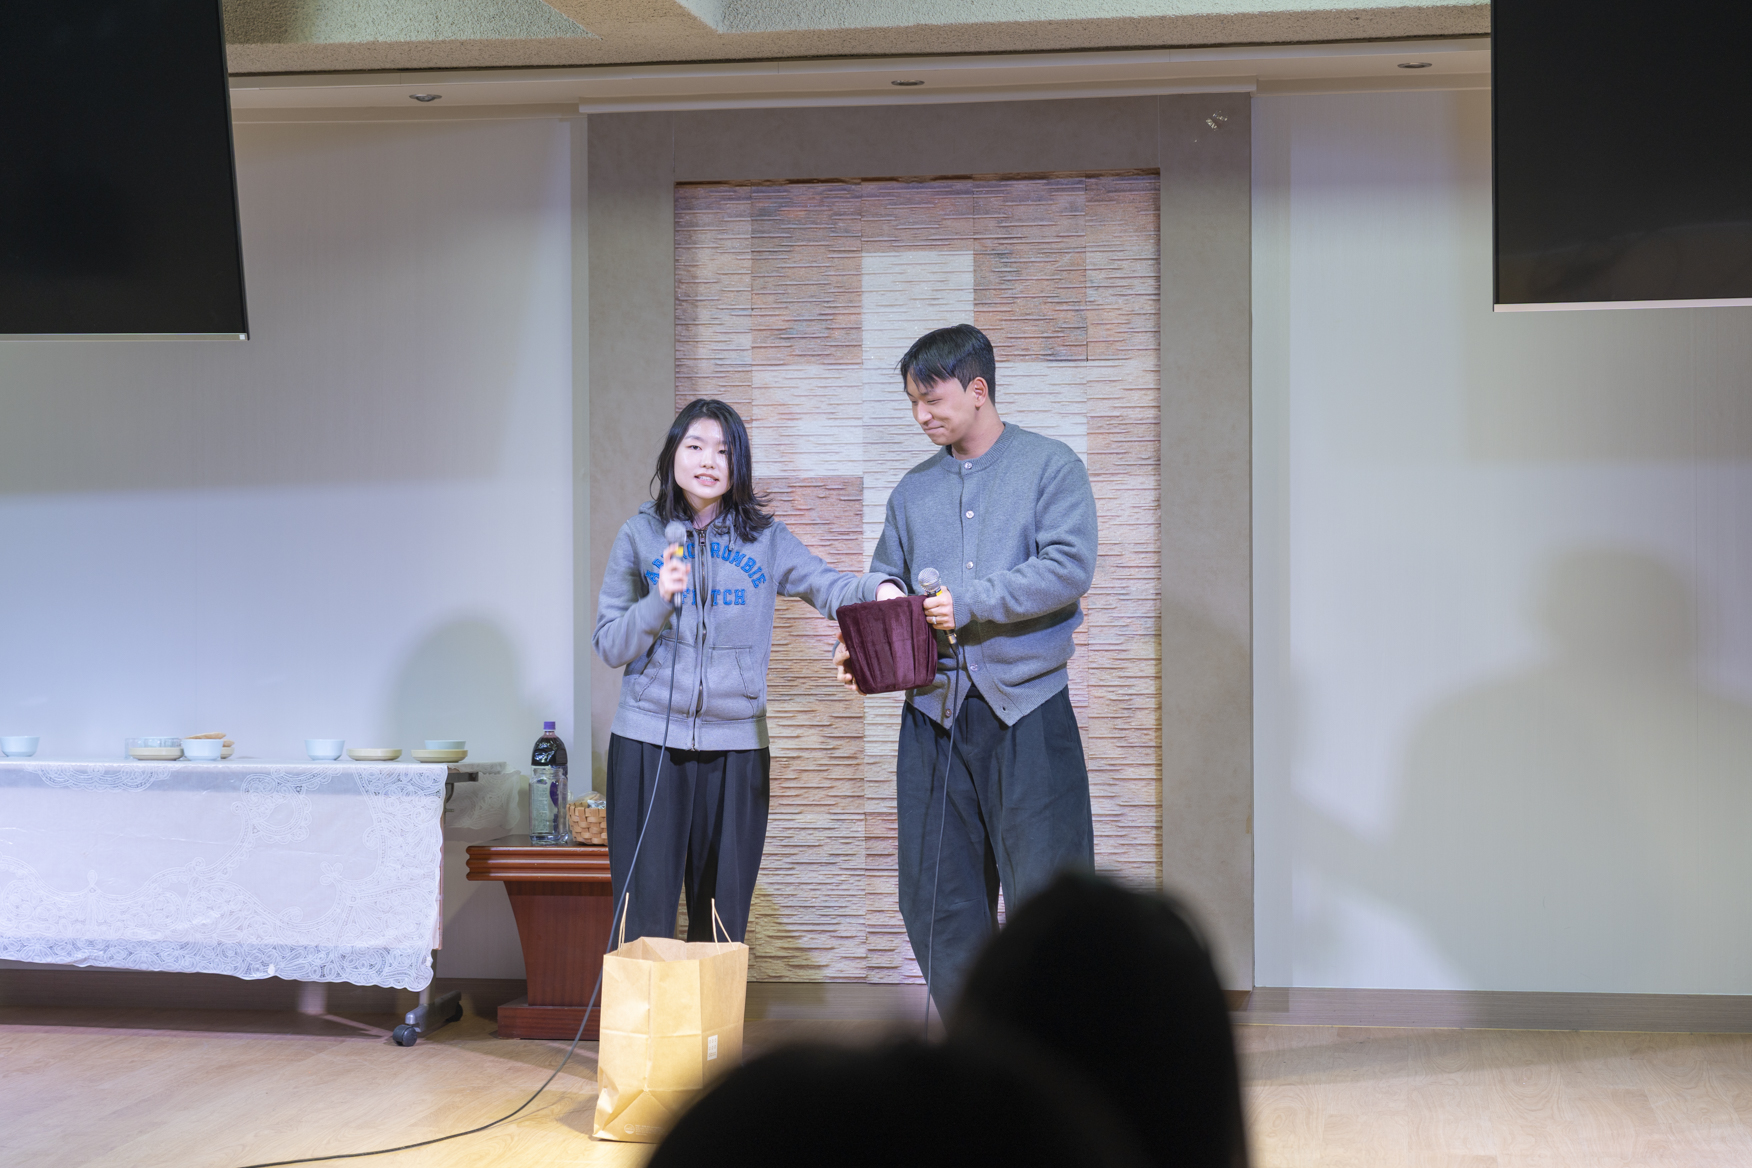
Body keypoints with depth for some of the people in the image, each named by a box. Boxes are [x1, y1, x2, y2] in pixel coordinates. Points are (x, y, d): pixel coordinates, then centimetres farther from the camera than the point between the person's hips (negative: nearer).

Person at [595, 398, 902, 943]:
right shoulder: (640, 535, 5)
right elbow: (609, 646, 4)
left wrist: (879, 588, -27)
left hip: (737, 744, 1)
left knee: (722, 923, 6)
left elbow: (827, 585, -6)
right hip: (648, 740, -1)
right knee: (644, 917, -3)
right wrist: (659, 601, -13)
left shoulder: (765, 538, 7)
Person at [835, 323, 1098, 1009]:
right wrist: (858, 647, -5)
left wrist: (970, 601, -20)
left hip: (1026, 704, -5)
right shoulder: (913, 491, 16)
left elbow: (1069, 567, -11)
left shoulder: (1050, 467, 1)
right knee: (935, 896, 6)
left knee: (1043, 888, -7)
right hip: (934, 712, 5)